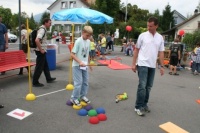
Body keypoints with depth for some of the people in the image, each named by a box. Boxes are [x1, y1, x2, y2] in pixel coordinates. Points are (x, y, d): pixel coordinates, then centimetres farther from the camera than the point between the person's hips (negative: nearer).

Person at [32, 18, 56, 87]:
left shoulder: (43, 29, 13)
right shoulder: (42, 29, -18)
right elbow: (37, 40, -31)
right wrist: (41, 50, -23)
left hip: (43, 51, 10)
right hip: (41, 52, -10)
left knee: (45, 66, 19)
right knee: (39, 67, -2)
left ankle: (48, 79, 33)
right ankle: (35, 82, 8)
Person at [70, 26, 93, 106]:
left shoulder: (88, 42, 4)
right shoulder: (78, 41, -16)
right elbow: (72, 54, -19)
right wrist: (80, 62, -28)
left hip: (84, 66, 7)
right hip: (77, 66, -7)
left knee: (85, 82, 14)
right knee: (78, 82, -6)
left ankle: (82, 96, 30)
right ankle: (74, 98, 10)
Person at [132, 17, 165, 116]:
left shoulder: (160, 38, 7)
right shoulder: (143, 35, -2)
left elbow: (161, 53, 10)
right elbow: (136, 50, 1)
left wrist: (162, 66, 4)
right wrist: (134, 64, -3)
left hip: (152, 66, 4)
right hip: (142, 64, -4)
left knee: (148, 86, 11)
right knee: (142, 86, -8)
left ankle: (144, 104, 25)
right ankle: (138, 107, 1)